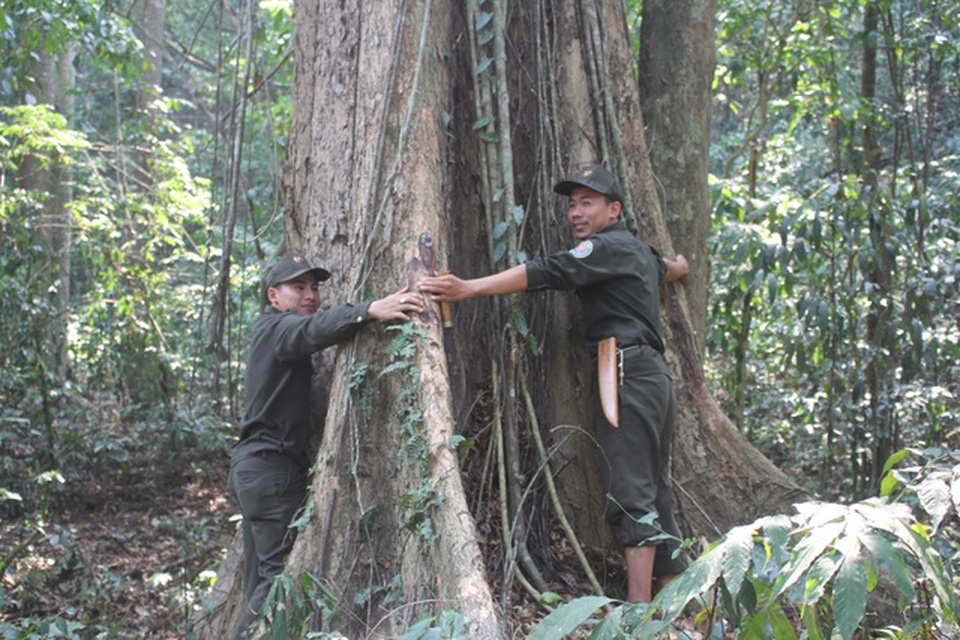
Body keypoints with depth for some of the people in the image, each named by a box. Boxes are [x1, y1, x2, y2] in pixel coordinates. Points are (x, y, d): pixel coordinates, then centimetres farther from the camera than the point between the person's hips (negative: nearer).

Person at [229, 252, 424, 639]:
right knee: (284, 572, -13)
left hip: (259, 466, 10)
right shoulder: (277, 327, -9)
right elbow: (315, 329, -30)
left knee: (265, 576, 12)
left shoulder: (276, 333, 25)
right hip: (271, 467, -10)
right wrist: (371, 310, -45)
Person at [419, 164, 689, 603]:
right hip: (654, 374, 10)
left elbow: (548, 273, -20)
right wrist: (676, 267, 73)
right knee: (654, 492, 11)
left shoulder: (609, 246, -5)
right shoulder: (639, 251, 23)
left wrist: (470, 288, -29)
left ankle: (638, 605, -18)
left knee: (631, 495, -14)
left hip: (628, 373, -10)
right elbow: (669, 268, 47)